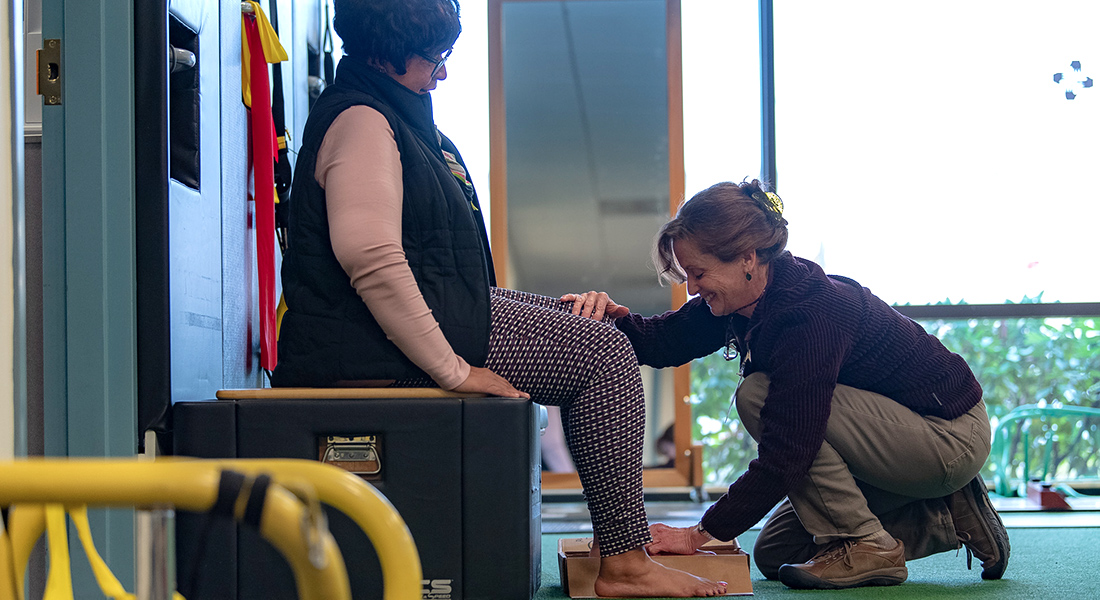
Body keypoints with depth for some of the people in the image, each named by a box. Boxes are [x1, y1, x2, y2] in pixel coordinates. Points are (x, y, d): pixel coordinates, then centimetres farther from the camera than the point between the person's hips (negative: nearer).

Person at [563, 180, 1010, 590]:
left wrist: (700, 534, -26)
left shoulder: (812, 317, -31)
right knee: (774, 557, 7)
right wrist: (613, 315, -25)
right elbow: (664, 341, -2)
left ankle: (867, 547, -13)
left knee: (760, 395, -24)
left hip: (952, 437, -10)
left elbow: (784, 458, -31)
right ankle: (944, 521, 13)